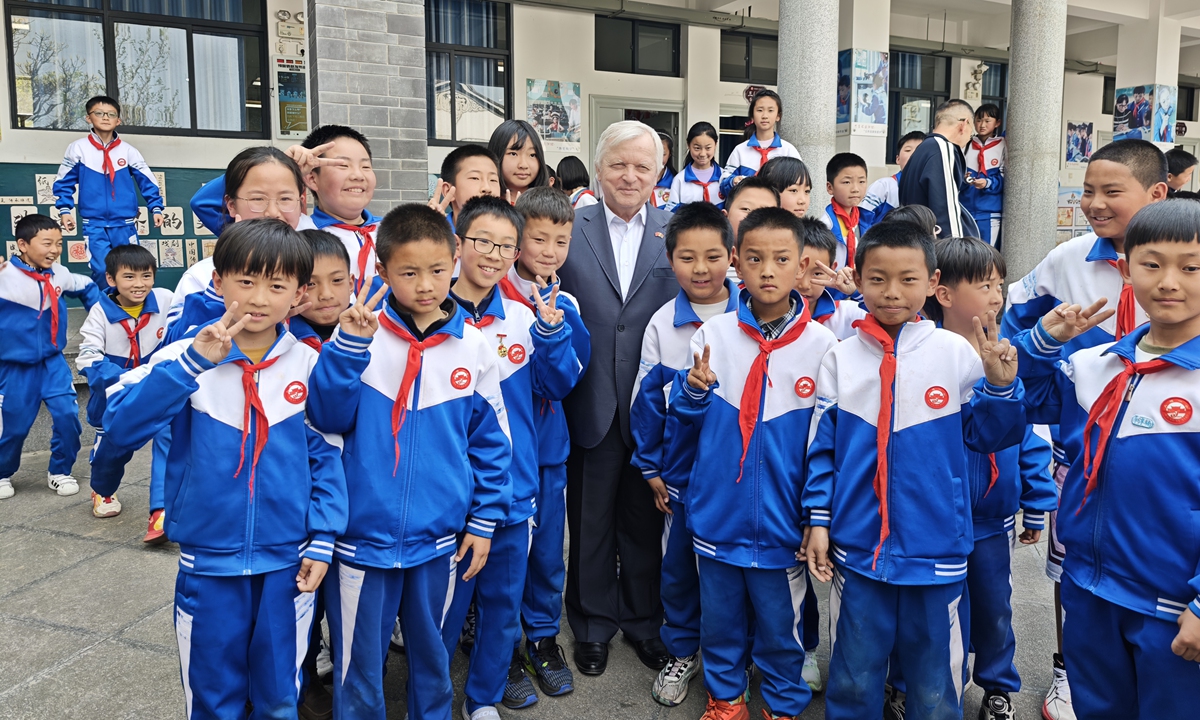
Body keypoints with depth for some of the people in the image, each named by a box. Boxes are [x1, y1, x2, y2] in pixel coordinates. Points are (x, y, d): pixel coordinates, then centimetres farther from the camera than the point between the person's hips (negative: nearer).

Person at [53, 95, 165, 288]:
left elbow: (147, 181, 8)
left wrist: (156, 208, -2)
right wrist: (64, 210, -3)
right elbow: (64, 182, 8)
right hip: (94, 224, -1)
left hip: (125, 224, 1)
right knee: (102, 270, -10)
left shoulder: (128, 150, 3)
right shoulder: (78, 148, 2)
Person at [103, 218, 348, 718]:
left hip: (287, 562, 0)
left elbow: (327, 456, 0)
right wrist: (192, 362, -29)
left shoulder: (309, 365, -5)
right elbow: (121, 428, -19)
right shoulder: (186, 358, -8)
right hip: (208, 563, 0)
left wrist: (322, 540, -3)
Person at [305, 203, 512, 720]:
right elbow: (328, 417, -12)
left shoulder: (474, 347, -2)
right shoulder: (363, 336, -6)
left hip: (439, 538, 2)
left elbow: (490, 443, 4)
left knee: (432, 657, 20)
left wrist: (483, 521, 3)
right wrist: (347, 346, -24)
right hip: (364, 533, -1)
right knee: (358, 668, 13)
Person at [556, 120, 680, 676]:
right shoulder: (569, 230, 0)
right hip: (590, 405, 0)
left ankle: (643, 620, 37)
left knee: (646, 521, 16)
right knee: (590, 522, 14)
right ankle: (593, 625, 34)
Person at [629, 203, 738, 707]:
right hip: (682, 468, 2)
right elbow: (647, 400, 2)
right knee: (678, 563, 14)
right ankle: (682, 652, 35)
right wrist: (649, 466, 3)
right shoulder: (662, 324, -3)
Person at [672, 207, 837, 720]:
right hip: (716, 517, 2)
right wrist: (694, 393, -18)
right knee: (719, 620, 18)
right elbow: (686, 430, 3)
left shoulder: (822, 345, -8)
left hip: (782, 524, -1)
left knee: (781, 626, 15)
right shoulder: (712, 336, -5)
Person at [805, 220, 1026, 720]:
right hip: (857, 549, 1)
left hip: (936, 548, 0)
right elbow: (822, 448, 3)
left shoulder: (957, 354, -4)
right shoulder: (840, 359, -1)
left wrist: (1000, 386, -14)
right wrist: (818, 520, 1)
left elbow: (986, 436, 2)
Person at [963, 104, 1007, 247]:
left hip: (990, 213, -3)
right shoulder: (966, 146, 10)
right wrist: (963, 179, -13)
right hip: (966, 210, 3)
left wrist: (988, 183, -21)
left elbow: (1005, 178, -3)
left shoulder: (1003, 146, 1)